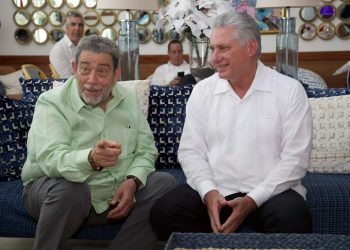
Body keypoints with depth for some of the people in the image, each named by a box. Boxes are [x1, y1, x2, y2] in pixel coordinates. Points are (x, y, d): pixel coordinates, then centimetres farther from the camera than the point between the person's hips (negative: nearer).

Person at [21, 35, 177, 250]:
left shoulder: (129, 99, 4)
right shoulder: (52, 103, -12)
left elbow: (146, 149, 3)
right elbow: (51, 160, -27)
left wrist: (132, 181, -17)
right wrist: (91, 159, -48)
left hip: (117, 194, 4)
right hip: (65, 190, -4)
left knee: (165, 183, -14)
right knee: (70, 190, -36)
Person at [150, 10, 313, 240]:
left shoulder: (290, 90, -2)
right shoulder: (202, 91, 6)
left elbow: (295, 158, -7)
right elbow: (191, 150, 4)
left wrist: (253, 200, -18)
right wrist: (208, 192, -15)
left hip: (270, 190, -2)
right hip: (214, 189, 3)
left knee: (292, 219, -33)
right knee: (163, 213, -21)